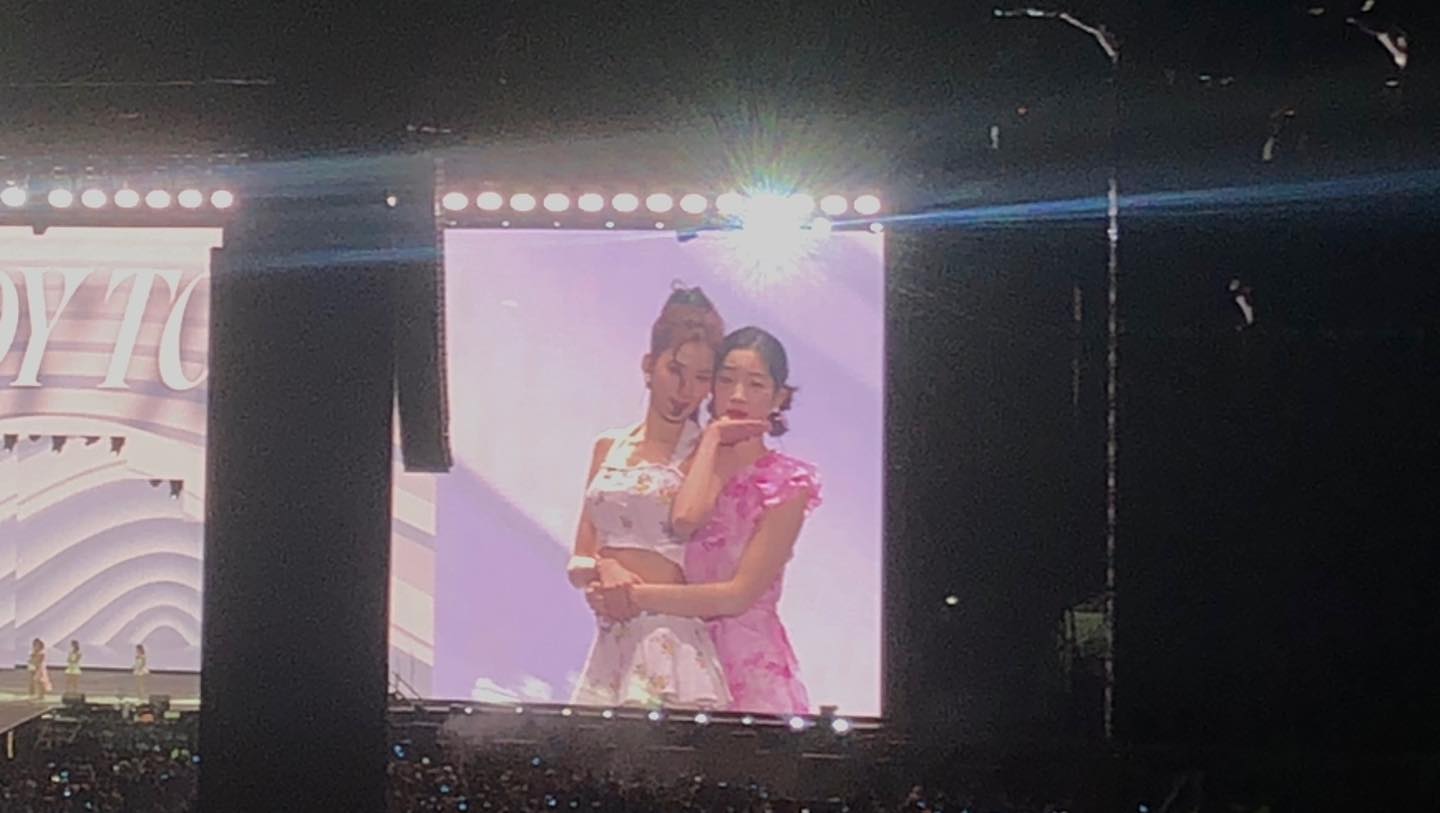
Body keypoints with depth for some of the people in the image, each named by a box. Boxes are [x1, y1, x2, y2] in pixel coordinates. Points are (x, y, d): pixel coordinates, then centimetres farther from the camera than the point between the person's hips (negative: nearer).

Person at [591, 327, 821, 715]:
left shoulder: (786, 482, -1)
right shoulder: (693, 460, 10)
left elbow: (740, 595, -10)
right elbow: (683, 522, -15)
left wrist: (638, 597, -13)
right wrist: (712, 438, -4)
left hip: (748, 665, -3)